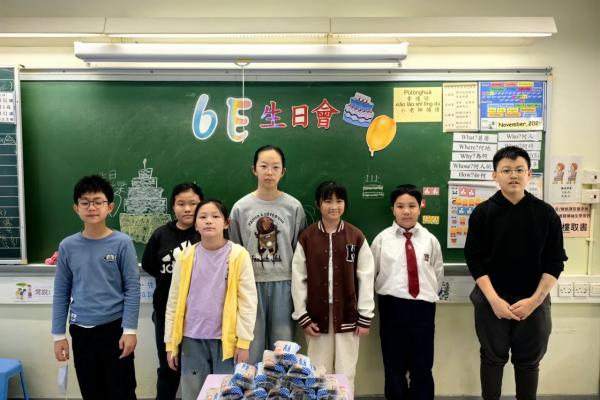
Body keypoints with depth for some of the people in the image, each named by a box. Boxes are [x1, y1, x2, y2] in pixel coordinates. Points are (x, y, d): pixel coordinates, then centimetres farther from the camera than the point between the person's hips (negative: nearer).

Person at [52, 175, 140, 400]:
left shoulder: (122, 243, -8)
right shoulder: (68, 246, 0)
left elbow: (132, 288, -7)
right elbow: (61, 293, 5)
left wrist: (130, 330, -10)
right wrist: (59, 335, 5)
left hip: (114, 328, -2)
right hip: (81, 331, 3)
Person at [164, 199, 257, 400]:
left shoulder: (238, 255, -7)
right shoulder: (186, 257, 1)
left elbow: (248, 301, -6)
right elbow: (174, 302, 6)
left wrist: (243, 341, -7)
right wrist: (171, 342, 5)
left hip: (226, 339, -2)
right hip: (192, 339, 3)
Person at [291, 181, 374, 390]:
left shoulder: (356, 236, -3)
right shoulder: (307, 237, -3)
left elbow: (366, 277, -2)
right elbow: (298, 279, -1)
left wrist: (365, 317, -3)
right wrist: (302, 317, -3)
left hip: (347, 316, 0)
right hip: (317, 316, 0)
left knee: (346, 373, 10)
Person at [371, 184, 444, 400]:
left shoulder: (430, 240, 2)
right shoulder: (382, 239, -4)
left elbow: (438, 272, 12)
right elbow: (370, 272, 5)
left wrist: (429, 294, 9)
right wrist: (387, 293, 7)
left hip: (423, 306, 1)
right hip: (392, 306, -1)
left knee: (422, 367, 10)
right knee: (394, 366, 12)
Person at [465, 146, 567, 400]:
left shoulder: (546, 213, -1)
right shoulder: (482, 213, -5)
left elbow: (555, 262, -1)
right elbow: (474, 259, -6)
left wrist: (534, 300, -10)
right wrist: (494, 299, -14)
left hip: (534, 300, 1)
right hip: (491, 299, -1)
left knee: (529, 360, 13)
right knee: (493, 357, 11)